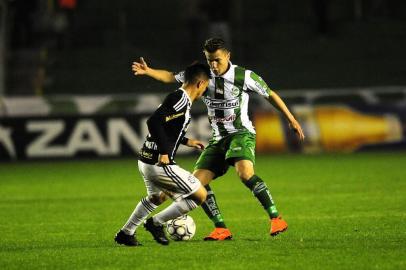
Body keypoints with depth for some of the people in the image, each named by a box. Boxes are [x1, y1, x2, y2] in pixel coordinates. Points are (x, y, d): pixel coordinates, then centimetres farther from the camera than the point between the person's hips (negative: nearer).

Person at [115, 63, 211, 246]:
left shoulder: (176, 97, 13)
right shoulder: (181, 100, -17)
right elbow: (154, 122, -27)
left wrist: (186, 141, 29)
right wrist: (164, 152, -24)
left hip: (146, 161, 10)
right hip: (160, 164, -10)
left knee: (156, 197, 36)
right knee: (200, 195, -1)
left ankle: (126, 233, 42)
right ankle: (156, 223, 5)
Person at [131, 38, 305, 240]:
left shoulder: (244, 76, -8)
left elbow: (270, 95, 3)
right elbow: (171, 77, 7)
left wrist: (291, 120, 5)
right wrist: (148, 71, -10)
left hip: (241, 133, -6)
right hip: (218, 138, 6)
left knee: (245, 173, -33)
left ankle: (276, 219, -27)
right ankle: (221, 229, -1)